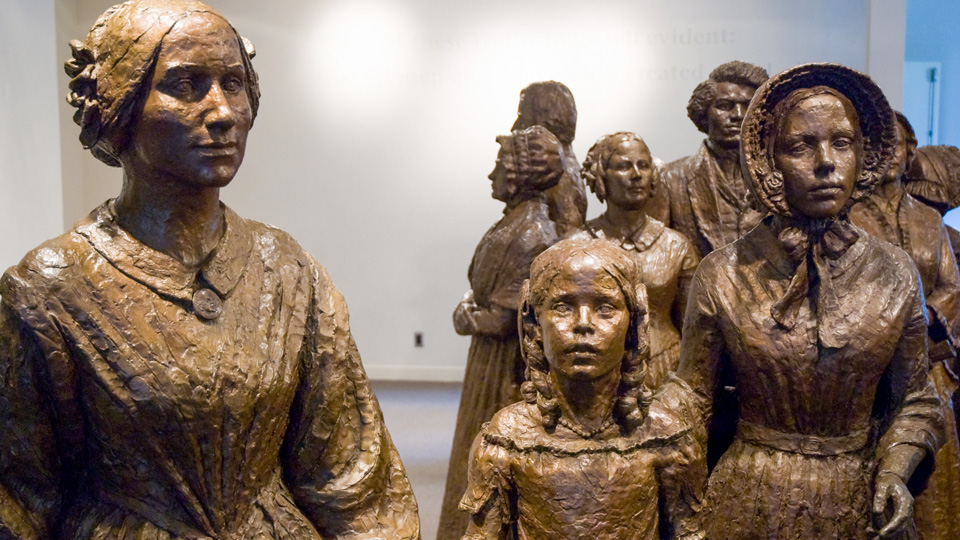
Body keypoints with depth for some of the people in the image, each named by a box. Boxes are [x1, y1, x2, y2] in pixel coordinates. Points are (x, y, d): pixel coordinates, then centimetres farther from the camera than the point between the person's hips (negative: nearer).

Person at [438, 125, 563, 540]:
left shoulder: (528, 234, -23)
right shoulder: (519, 219, 7)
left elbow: (503, 318, -24)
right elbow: (482, 287, 14)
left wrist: (467, 318, -7)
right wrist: (470, 306, -4)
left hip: (504, 366, -9)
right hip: (494, 360, 9)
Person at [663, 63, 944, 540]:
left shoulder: (895, 274, -5)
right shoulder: (722, 274, -10)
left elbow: (913, 401, 4)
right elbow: (692, 392, -5)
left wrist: (894, 472, -10)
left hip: (858, 500, 2)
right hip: (751, 498, -1)